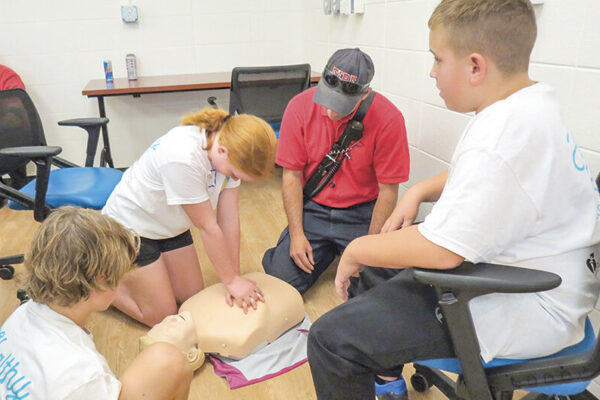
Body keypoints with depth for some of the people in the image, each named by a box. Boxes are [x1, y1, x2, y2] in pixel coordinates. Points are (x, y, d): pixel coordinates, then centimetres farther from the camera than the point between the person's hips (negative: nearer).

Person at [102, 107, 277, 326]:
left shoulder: (233, 152, -17)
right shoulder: (182, 158, -39)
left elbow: (229, 218, -12)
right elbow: (207, 227, -29)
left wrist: (234, 278, -11)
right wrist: (231, 280, -17)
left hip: (170, 224, 7)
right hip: (131, 224, -7)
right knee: (160, 315, 0)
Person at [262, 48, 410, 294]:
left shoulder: (387, 118, -17)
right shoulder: (299, 107, -10)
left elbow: (388, 189, -12)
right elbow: (292, 174, -4)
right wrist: (297, 234, -10)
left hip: (362, 213, -2)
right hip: (312, 209, 2)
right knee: (280, 277, -10)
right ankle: (327, 251, 20)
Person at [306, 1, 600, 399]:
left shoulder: (503, 137, -29)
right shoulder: (535, 99, 3)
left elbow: (440, 250, -29)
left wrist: (357, 250, -14)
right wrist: (419, 191, 4)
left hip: (522, 313, -11)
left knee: (331, 339, -16)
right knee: (376, 266, 27)